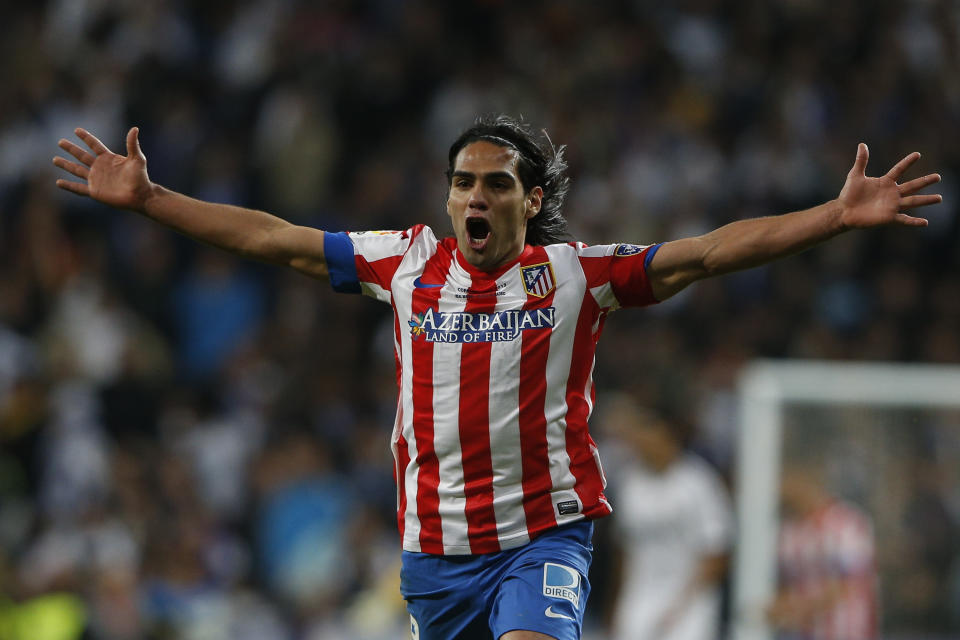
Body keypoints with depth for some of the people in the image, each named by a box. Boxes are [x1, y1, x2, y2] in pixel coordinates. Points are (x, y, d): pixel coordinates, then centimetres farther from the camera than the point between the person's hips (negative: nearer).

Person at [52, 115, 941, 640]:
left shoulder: (576, 274, -1)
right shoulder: (407, 264, 6)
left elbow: (708, 251, -5)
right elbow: (272, 239, 10)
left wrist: (838, 216, -14)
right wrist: (146, 200, 10)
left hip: (545, 533, -3)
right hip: (436, 544, 3)